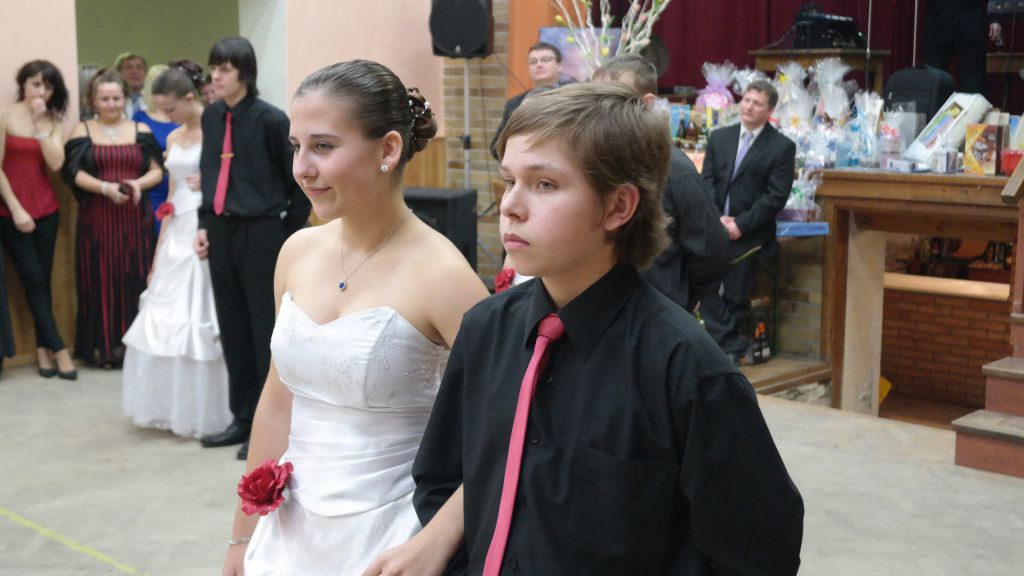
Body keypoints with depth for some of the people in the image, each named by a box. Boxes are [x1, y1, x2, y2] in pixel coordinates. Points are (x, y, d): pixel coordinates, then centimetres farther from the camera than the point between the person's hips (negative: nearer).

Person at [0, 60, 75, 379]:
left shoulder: (53, 121, 6)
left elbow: (55, 163, -9)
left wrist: (40, 124, -11)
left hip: (46, 209, 4)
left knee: (43, 281, 5)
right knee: (34, 281, -3)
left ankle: (43, 348, 13)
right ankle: (59, 349, 3)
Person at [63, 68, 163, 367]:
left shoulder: (141, 131, 9)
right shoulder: (82, 131, 7)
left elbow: (157, 171, 6)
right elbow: (75, 173, -2)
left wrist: (138, 183, -14)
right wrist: (105, 188, -16)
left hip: (134, 217, 1)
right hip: (96, 218, -1)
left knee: (134, 277, 1)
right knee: (100, 278, 1)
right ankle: (102, 346, 7)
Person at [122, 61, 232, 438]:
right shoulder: (173, 139, 14)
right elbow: (172, 201, 16)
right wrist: (158, 253, 15)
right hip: (178, 238, 8)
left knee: (203, 323, -2)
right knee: (165, 323, 8)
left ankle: (205, 413, 9)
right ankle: (174, 410, 20)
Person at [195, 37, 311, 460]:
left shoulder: (270, 120, -11)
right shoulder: (212, 116, 7)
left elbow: (300, 178, -4)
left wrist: (291, 231, -1)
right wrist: (205, 224, 9)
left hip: (260, 233, -6)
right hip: (221, 231, 6)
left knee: (266, 330, 1)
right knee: (233, 328, 11)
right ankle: (243, 417, 23)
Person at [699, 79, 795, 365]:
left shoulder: (782, 147, -3)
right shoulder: (719, 137, 10)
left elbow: (776, 195, -9)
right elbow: (707, 181, 6)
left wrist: (741, 224, -14)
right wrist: (716, 218, -9)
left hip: (748, 235, -4)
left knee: (736, 297, 3)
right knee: (706, 288, -1)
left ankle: (728, 348, 17)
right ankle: (731, 347, 8)